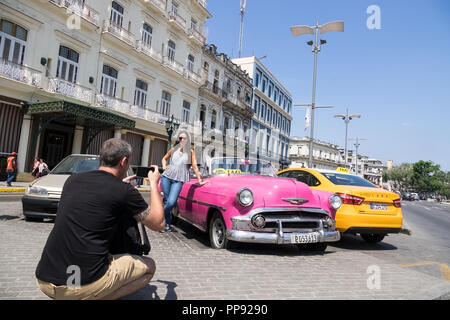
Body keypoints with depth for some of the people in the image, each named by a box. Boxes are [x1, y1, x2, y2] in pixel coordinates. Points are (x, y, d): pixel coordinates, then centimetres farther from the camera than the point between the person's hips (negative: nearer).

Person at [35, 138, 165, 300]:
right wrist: (154, 183, 12)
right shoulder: (124, 190, -10)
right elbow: (158, 223, 2)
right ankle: (93, 297, -2)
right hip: (85, 284, -7)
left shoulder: (72, 180, 7)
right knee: (149, 266, 14)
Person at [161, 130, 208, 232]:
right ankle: (167, 224, 16)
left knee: (171, 202, -16)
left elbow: (194, 166, 3)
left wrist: (200, 180, -3)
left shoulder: (190, 152, 7)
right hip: (167, 176, 3)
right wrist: (164, 166, 8)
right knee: (166, 200, 1)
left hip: (179, 180, -2)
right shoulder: (173, 149, 14)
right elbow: (164, 158, 28)